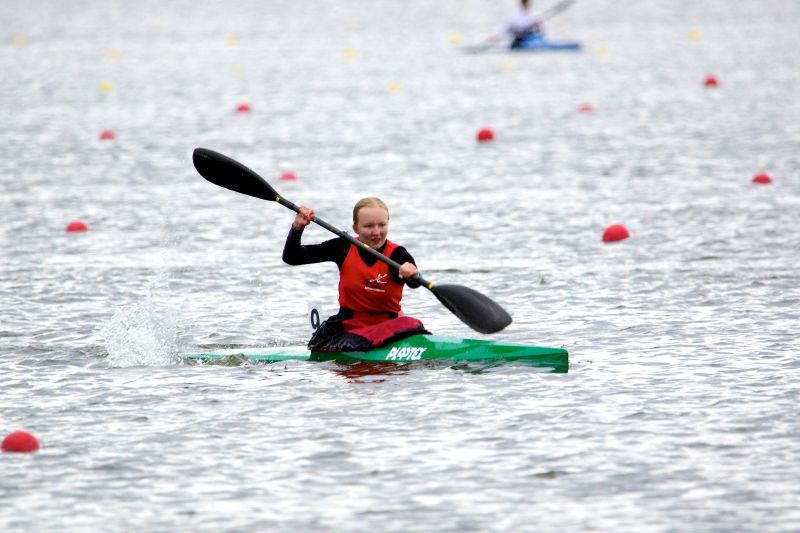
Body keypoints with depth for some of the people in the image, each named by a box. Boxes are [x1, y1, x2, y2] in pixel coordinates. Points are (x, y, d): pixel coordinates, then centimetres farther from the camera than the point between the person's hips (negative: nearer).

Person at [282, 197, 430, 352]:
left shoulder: (396, 254, -5)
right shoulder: (344, 248, 2)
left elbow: (414, 282, -28)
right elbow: (291, 257, 5)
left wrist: (411, 273, -52)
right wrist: (298, 227, -13)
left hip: (388, 324, -1)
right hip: (348, 326, 1)